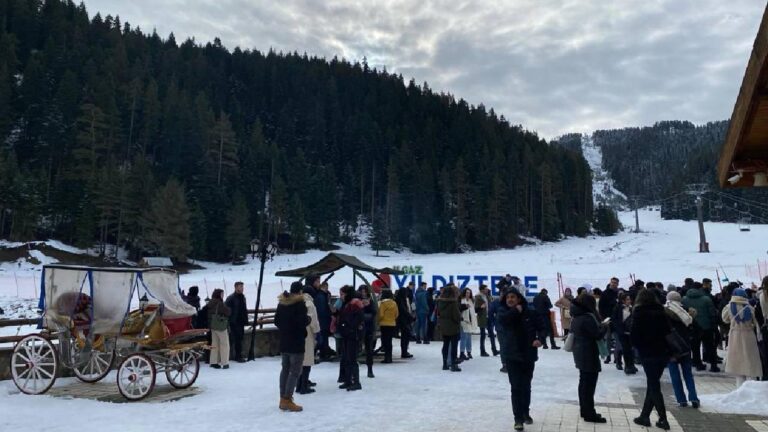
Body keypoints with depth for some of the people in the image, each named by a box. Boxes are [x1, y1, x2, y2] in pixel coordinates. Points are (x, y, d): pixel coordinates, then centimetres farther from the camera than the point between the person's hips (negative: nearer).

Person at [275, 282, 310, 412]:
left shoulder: (281, 303, 10)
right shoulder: (300, 304, -14)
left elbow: (276, 321, 14)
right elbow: (303, 322, -22)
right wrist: (308, 318, -2)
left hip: (284, 342, 8)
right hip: (296, 342, -8)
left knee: (285, 369, 15)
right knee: (295, 371, -3)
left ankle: (283, 399, 20)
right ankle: (287, 400, -5)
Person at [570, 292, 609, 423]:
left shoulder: (577, 316, 8)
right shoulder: (587, 317, -21)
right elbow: (598, 334, -18)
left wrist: (600, 325, 11)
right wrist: (605, 326, 1)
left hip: (580, 353, 10)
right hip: (588, 354, -10)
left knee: (583, 382, 16)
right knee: (589, 384, -4)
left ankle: (584, 410, 24)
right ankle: (589, 414, 1)